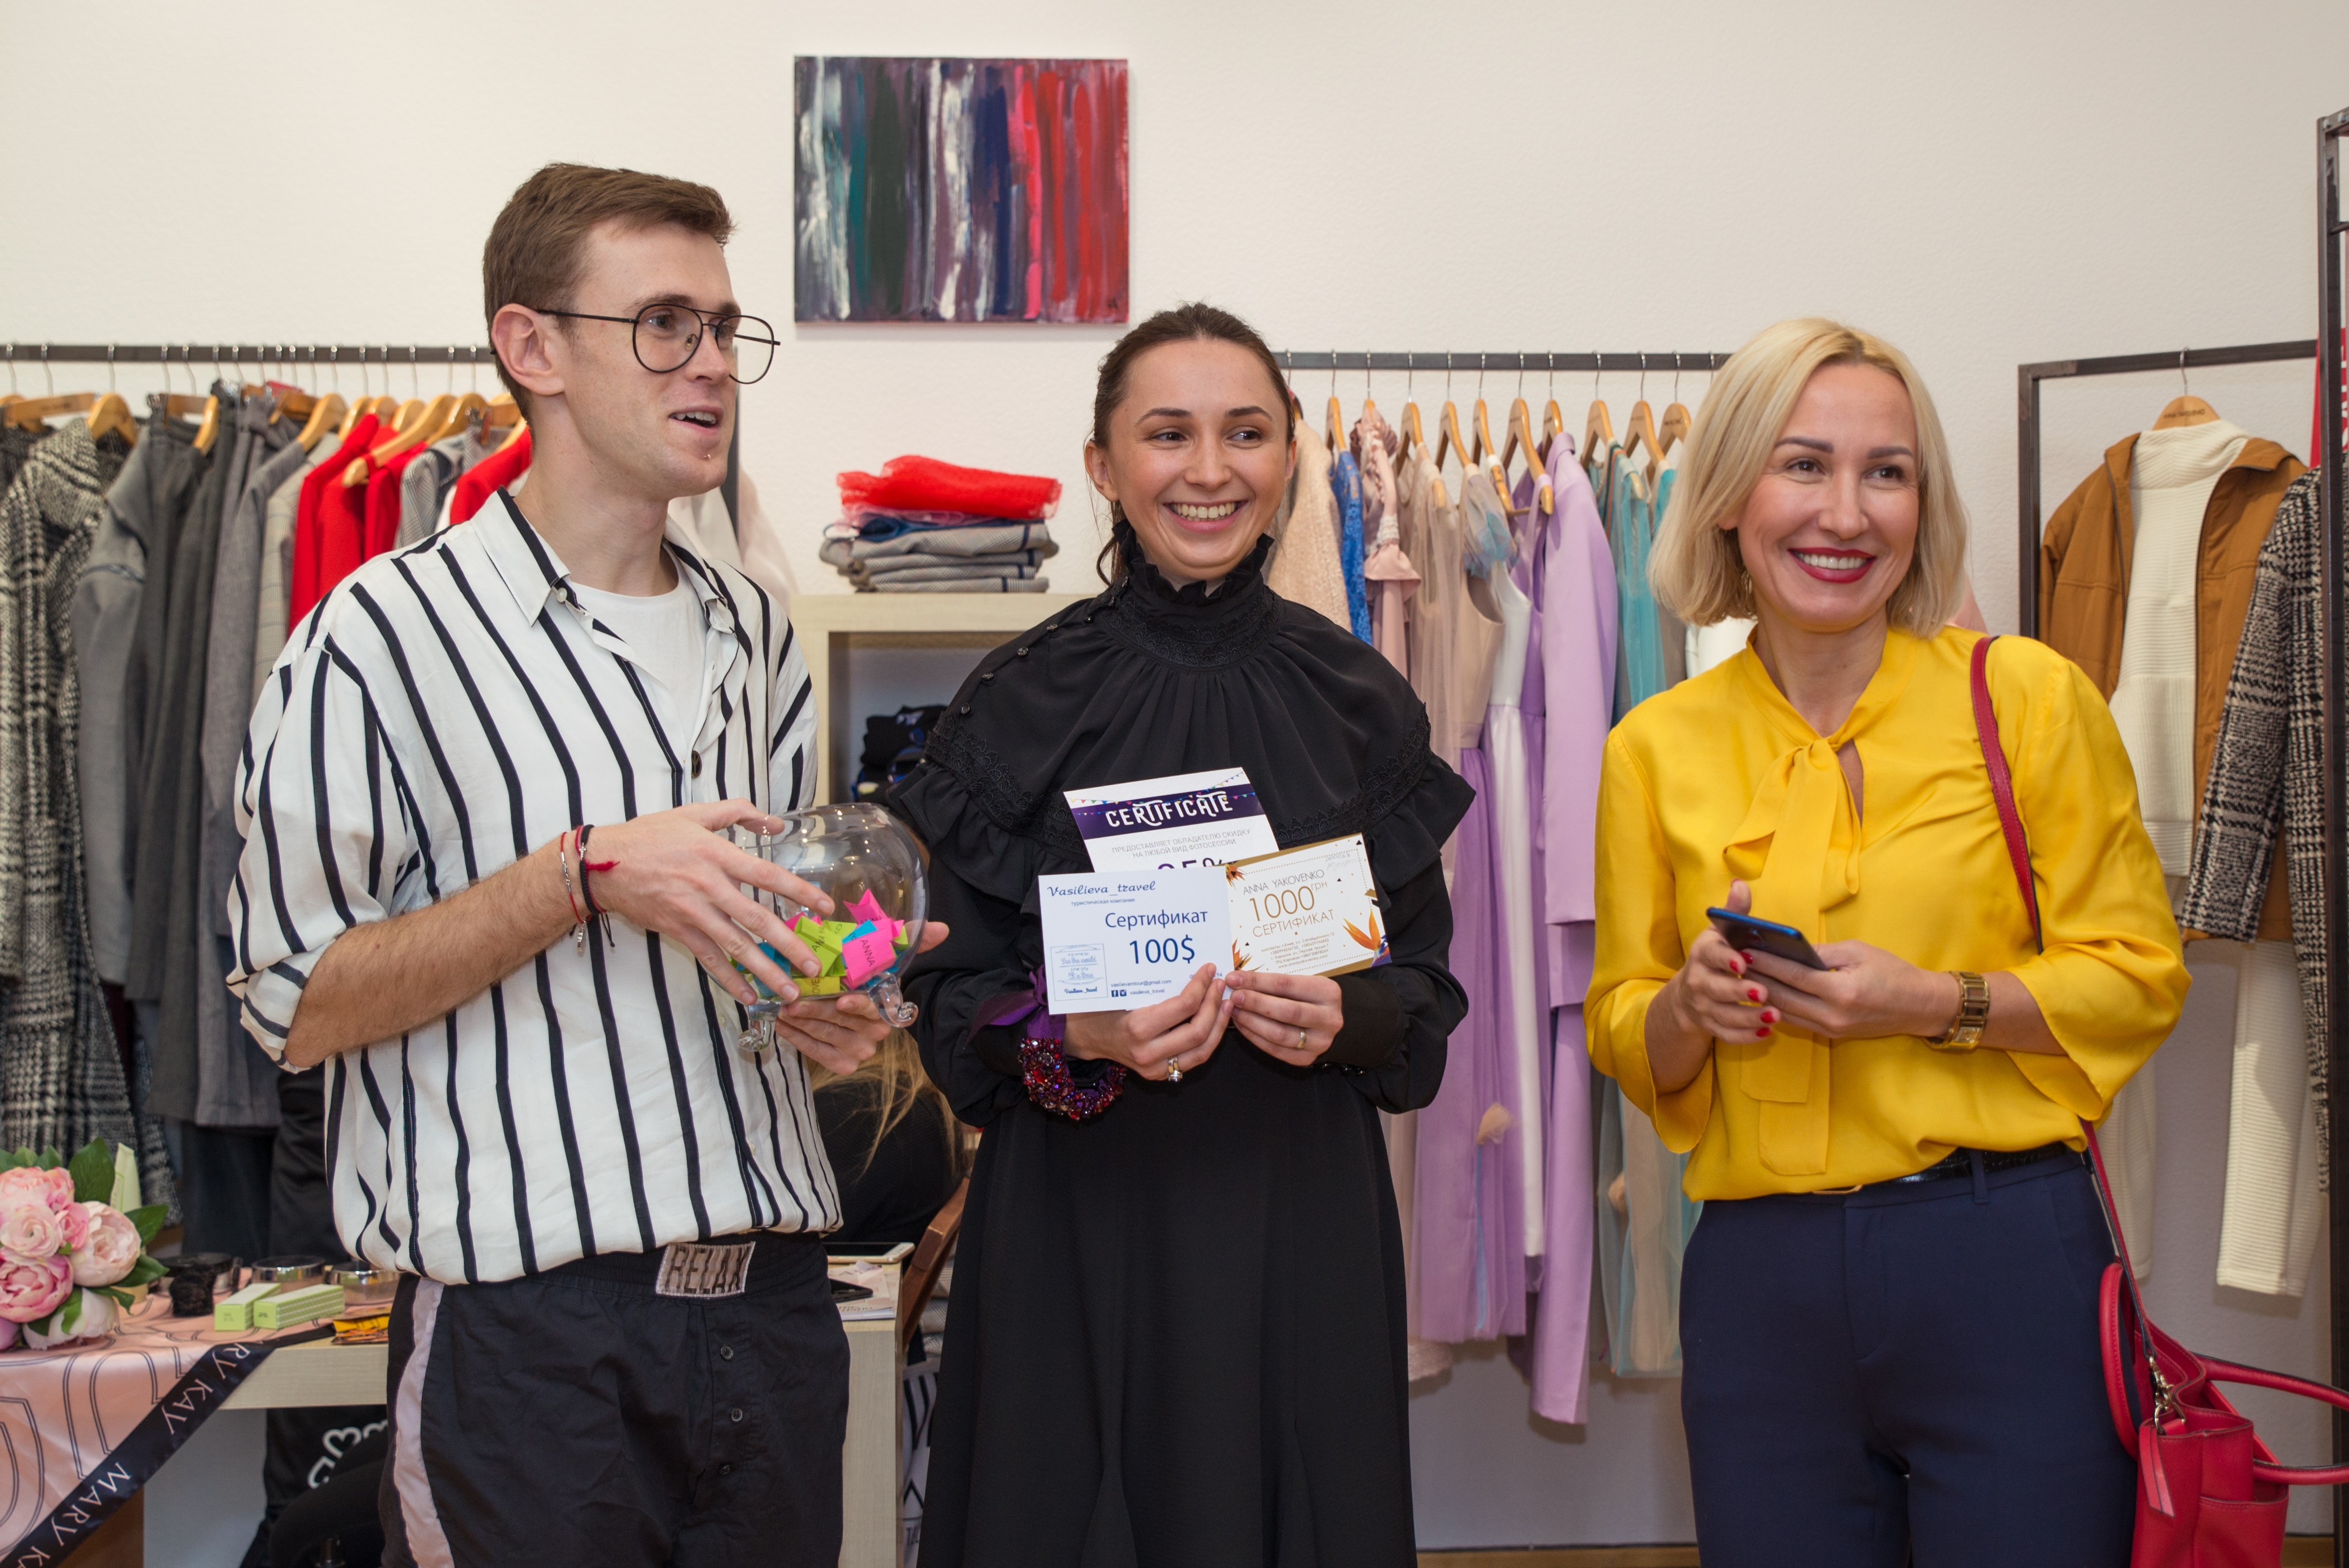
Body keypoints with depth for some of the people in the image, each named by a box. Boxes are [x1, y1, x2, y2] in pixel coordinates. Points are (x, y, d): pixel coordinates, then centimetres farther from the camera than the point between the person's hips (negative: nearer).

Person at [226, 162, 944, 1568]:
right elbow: (297, 1003, -11)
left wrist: (830, 1006, 3)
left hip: (772, 1290, 6)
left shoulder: (754, 634, 13)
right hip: (530, 1329, -6)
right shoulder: (393, 632, -7)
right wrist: (587, 873, -19)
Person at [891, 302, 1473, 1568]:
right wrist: (1077, 1036, -20)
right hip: (1079, 1225, -1)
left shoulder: (1360, 703, 4)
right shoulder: (1021, 705, -2)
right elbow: (952, 1001, -1)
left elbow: (1426, 986, 8)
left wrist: (1347, 1020, -13)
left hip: (1300, 1224, 2)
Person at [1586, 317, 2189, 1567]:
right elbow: (1621, 1034, 11)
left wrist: (1935, 1004, -15)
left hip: (2006, 1266, -2)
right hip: (1757, 1284, 2)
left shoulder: (2028, 696, -1)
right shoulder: (1656, 747, 5)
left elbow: (2138, 974, 0)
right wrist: (1690, 1007, -11)